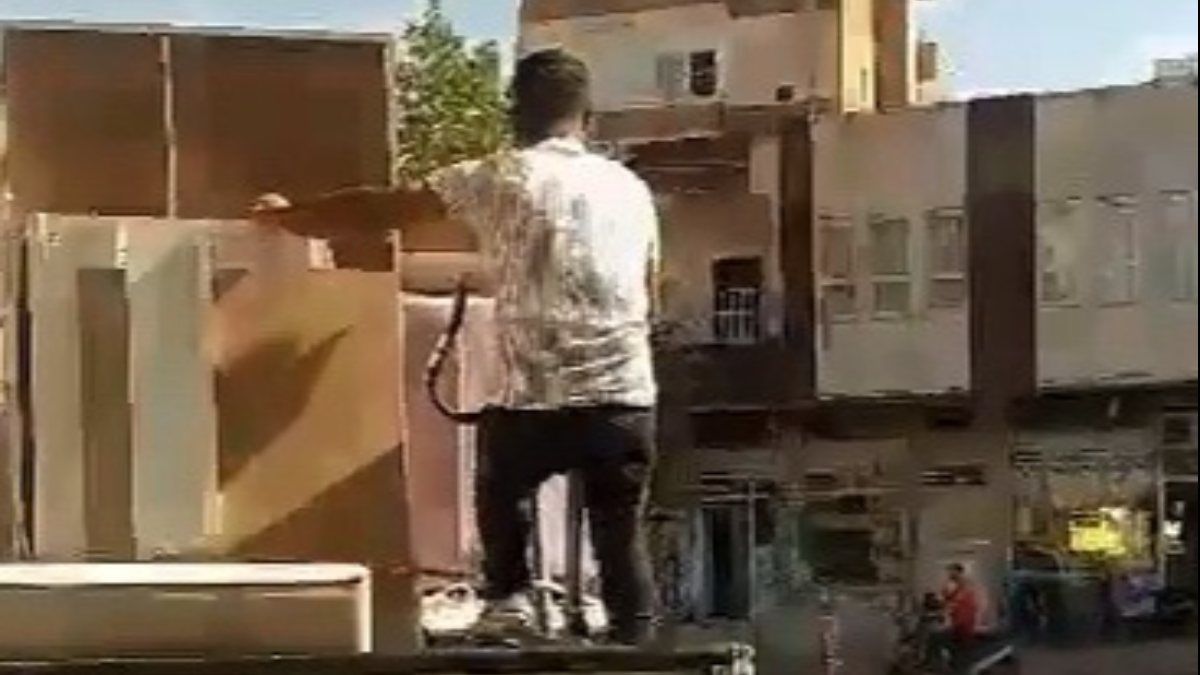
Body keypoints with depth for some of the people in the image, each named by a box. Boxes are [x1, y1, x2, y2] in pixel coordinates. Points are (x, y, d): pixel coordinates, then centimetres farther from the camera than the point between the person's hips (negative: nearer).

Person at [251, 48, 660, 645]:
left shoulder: (494, 180, 2)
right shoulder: (630, 189, 12)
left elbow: (375, 211, 6)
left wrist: (286, 217, 21)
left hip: (535, 403, -2)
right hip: (627, 401, 2)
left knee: (500, 484, 28)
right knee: (622, 536, 12)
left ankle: (509, 596, 17)